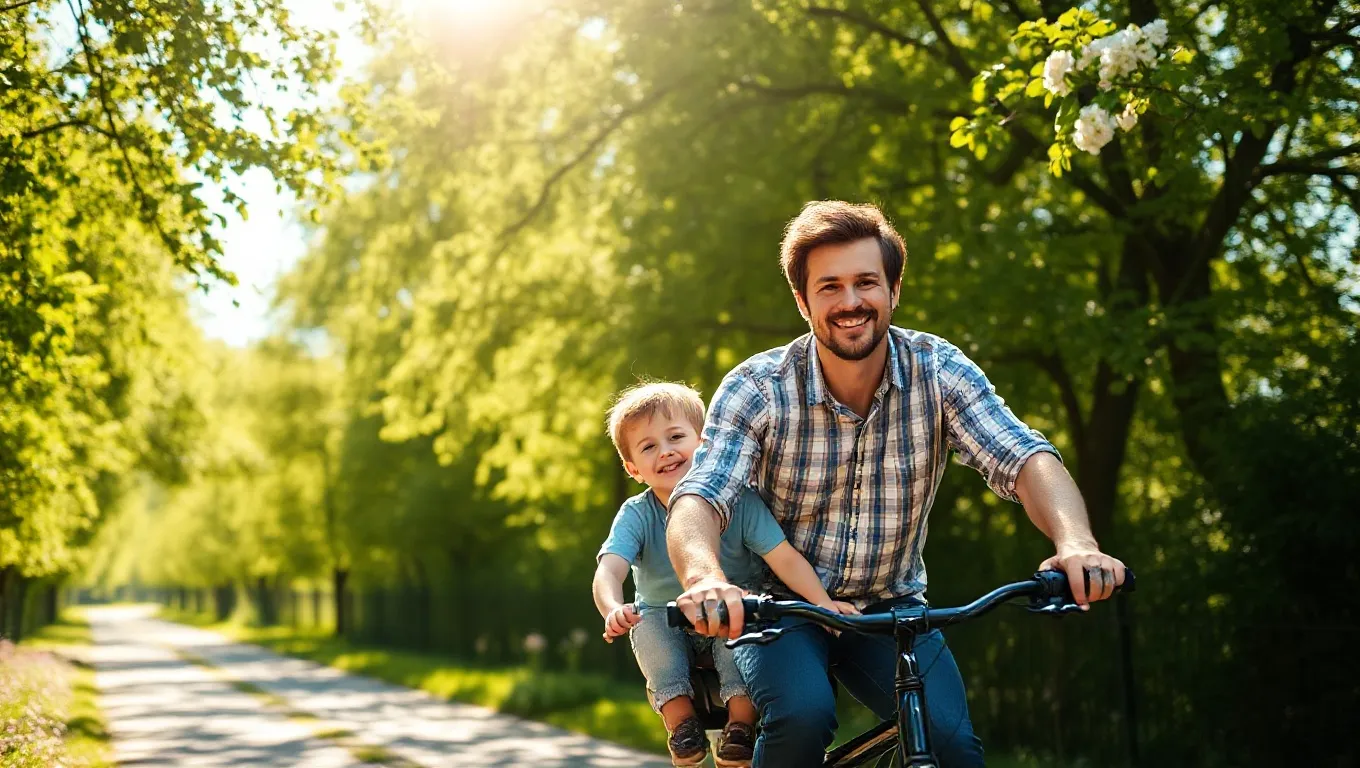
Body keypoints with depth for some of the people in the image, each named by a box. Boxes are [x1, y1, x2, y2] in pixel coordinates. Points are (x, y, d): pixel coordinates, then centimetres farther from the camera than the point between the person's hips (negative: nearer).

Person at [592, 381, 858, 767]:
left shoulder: (739, 502, -16)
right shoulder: (637, 515, -15)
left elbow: (785, 557, -23)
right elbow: (609, 570, -31)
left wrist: (823, 602, -40)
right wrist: (613, 610, -54)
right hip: (668, 622, 1)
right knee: (647, 627, -30)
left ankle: (741, 722, -21)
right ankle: (680, 718, -17)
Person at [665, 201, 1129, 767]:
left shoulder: (937, 371, -12)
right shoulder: (756, 390, -17)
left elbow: (1024, 458, -24)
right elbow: (697, 501, -29)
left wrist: (1076, 543, -46)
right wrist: (705, 578, -53)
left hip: (890, 608, 2)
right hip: (781, 608, -1)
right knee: (803, 715, -30)